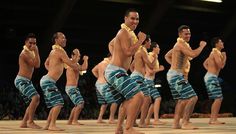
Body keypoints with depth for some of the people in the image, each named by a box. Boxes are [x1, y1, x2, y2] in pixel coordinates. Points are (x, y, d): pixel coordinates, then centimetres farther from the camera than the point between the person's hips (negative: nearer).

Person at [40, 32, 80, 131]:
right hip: (48, 81, -10)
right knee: (59, 103, -14)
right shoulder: (60, 52, -12)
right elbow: (72, 65, -13)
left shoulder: (53, 51, 18)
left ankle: (48, 125, 14)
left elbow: (46, 64, 34)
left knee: (55, 104, 13)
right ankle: (52, 125, -15)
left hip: (46, 81, 10)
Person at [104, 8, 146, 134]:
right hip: (116, 72, -12)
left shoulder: (127, 33, 21)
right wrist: (140, 40, -15)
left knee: (127, 100, 24)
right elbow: (129, 52, -23)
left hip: (114, 72, 12)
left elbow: (112, 43, 37)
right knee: (138, 95, -23)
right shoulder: (124, 32, -12)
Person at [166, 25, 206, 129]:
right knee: (192, 98, -14)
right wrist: (202, 46, -15)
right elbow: (193, 54, -29)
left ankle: (176, 123, 17)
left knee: (182, 99, 18)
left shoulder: (179, 44, 18)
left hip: (172, 74, 11)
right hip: (176, 75, -11)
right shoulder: (182, 44, -14)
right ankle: (185, 123, -13)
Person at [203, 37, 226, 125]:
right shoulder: (216, 53, -12)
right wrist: (224, 57, -4)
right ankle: (214, 120, -15)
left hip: (209, 77, 10)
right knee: (218, 98, -13)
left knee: (218, 99, 12)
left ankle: (212, 119, 13)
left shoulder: (214, 53, 18)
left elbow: (205, 64, 28)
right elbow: (221, 66, -20)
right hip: (212, 77, -10)